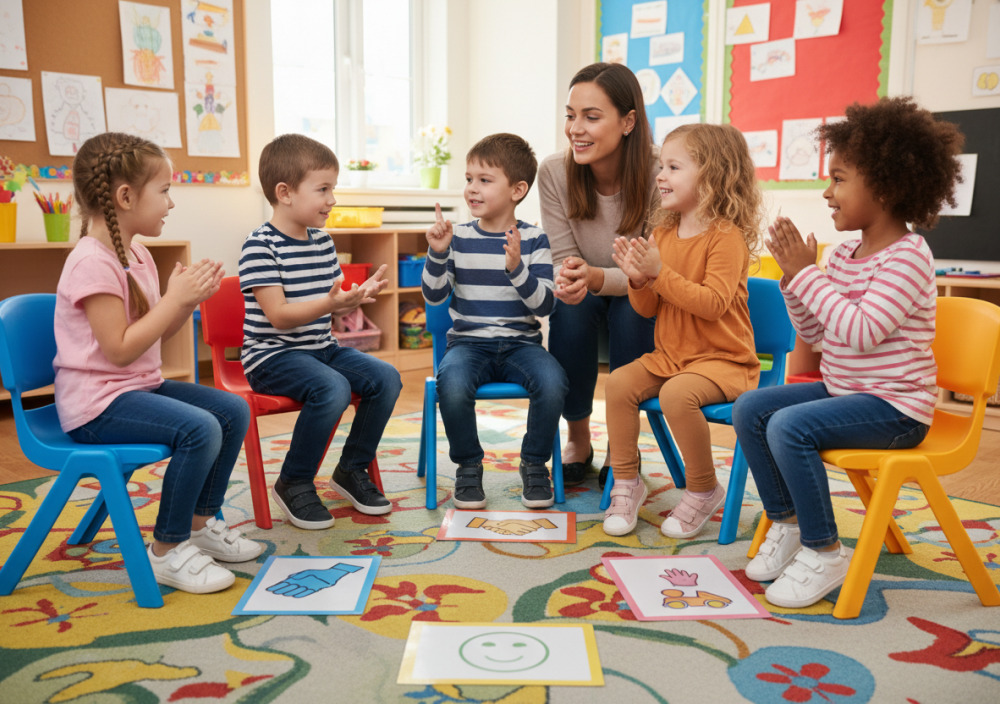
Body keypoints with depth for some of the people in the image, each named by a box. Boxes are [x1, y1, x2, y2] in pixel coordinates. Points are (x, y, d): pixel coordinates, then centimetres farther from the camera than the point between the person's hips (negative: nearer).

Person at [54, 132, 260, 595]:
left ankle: (202, 522, 16)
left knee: (233, 411, 2)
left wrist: (190, 298, -3)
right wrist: (176, 299, -21)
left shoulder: (137, 254, 11)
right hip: (97, 404, -10)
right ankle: (168, 550, -9)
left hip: (141, 386, 10)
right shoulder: (91, 262, -20)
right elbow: (120, 349, -25)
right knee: (198, 429, -27)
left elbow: (159, 333, 13)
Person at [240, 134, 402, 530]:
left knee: (386, 378, -11)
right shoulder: (260, 246, -14)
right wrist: (328, 303, -34)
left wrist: (359, 295, -5)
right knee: (333, 389, -32)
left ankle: (352, 469, 7)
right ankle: (293, 484, -10)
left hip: (321, 348, 8)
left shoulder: (323, 242, 10)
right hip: (272, 356, -7)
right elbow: (279, 316, -21)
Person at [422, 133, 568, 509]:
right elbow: (434, 296, 0)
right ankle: (468, 465, -5)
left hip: (521, 342, 0)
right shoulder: (458, 237, 5)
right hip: (468, 341, 0)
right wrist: (437, 254, -14)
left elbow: (544, 305, -7)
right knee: (452, 384, -33)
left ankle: (534, 463, -3)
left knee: (552, 382, -30)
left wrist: (517, 268, -22)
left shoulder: (533, 239, 2)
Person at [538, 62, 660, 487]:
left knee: (631, 309, -34)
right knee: (570, 305, -31)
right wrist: (566, 278, -37)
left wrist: (596, 278, -43)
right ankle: (577, 440, -9)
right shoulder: (554, 172, -15)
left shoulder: (658, 177, -23)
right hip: (582, 311, 2)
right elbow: (563, 257, -11)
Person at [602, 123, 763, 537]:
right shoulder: (662, 233, 8)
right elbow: (648, 309, 10)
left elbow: (713, 303, -25)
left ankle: (704, 491, -8)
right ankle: (626, 484, -1)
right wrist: (638, 280, -11)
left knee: (676, 394, -32)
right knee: (619, 382, -15)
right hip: (670, 355, 7)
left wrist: (660, 273, -27)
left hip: (722, 359, -7)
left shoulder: (727, 236, -13)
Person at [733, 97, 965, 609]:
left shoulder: (908, 257, -16)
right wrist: (794, 277, -2)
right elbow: (813, 333, 11)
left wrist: (806, 274, -23)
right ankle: (786, 524, 10)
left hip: (892, 406, -9)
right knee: (749, 409, -1)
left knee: (789, 426, -28)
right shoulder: (843, 254, 8)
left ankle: (824, 553, -10)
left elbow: (860, 331, -28)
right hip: (841, 390, 9)